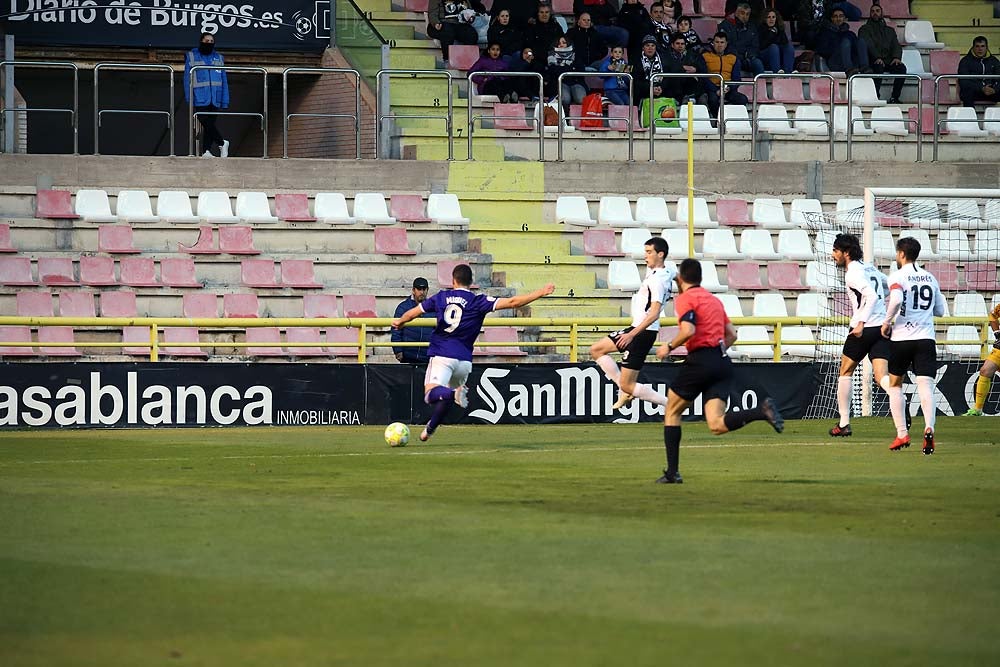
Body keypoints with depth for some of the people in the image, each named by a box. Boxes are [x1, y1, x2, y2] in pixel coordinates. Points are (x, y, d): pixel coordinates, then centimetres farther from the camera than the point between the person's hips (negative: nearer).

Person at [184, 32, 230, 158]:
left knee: (209, 124, 2)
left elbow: (224, 81, 14)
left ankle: (207, 151, 2)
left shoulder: (219, 58, 15)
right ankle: (222, 143, -3)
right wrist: (189, 97, -7)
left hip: (215, 100, 3)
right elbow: (187, 78, 3)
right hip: (200, 99, -3)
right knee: (207, 123, -15)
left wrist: (225, 101, 6)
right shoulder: (191, 57, 6)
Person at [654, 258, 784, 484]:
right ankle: (762, 410, -28)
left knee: (671, 412, 13)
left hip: (700, 361, -6)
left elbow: (688, 330, -18)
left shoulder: (684, 299, -2)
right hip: (722, 362, 6)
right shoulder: (714, 299, 23)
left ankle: (672, 472, 9)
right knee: (717, 425, -6)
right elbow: (731, 334, 23)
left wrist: (669, 347, -3)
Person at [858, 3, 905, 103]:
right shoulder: (865, 29, 12)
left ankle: (894, 98, -26)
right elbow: (867, 44, -7)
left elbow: (896, 46, 13)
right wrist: (877, 57, -25)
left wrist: (896, 57, -11)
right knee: (878, 67, -38)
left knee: (901, 68, -27)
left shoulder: (889, 30, 26)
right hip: (873, 61, -4)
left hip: (887, 61, 4)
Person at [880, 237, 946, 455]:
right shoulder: (930, 278, 13)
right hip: (926, 338, 3)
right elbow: (940, 311, 19)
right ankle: (929, 428, -32)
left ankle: (902, 434, 10)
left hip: (901, 337, -3)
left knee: (895, 383, 15)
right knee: (926, 385, -7)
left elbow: (896, 299, -24)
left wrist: (887, 322, -11)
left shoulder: (897, 276, -4)